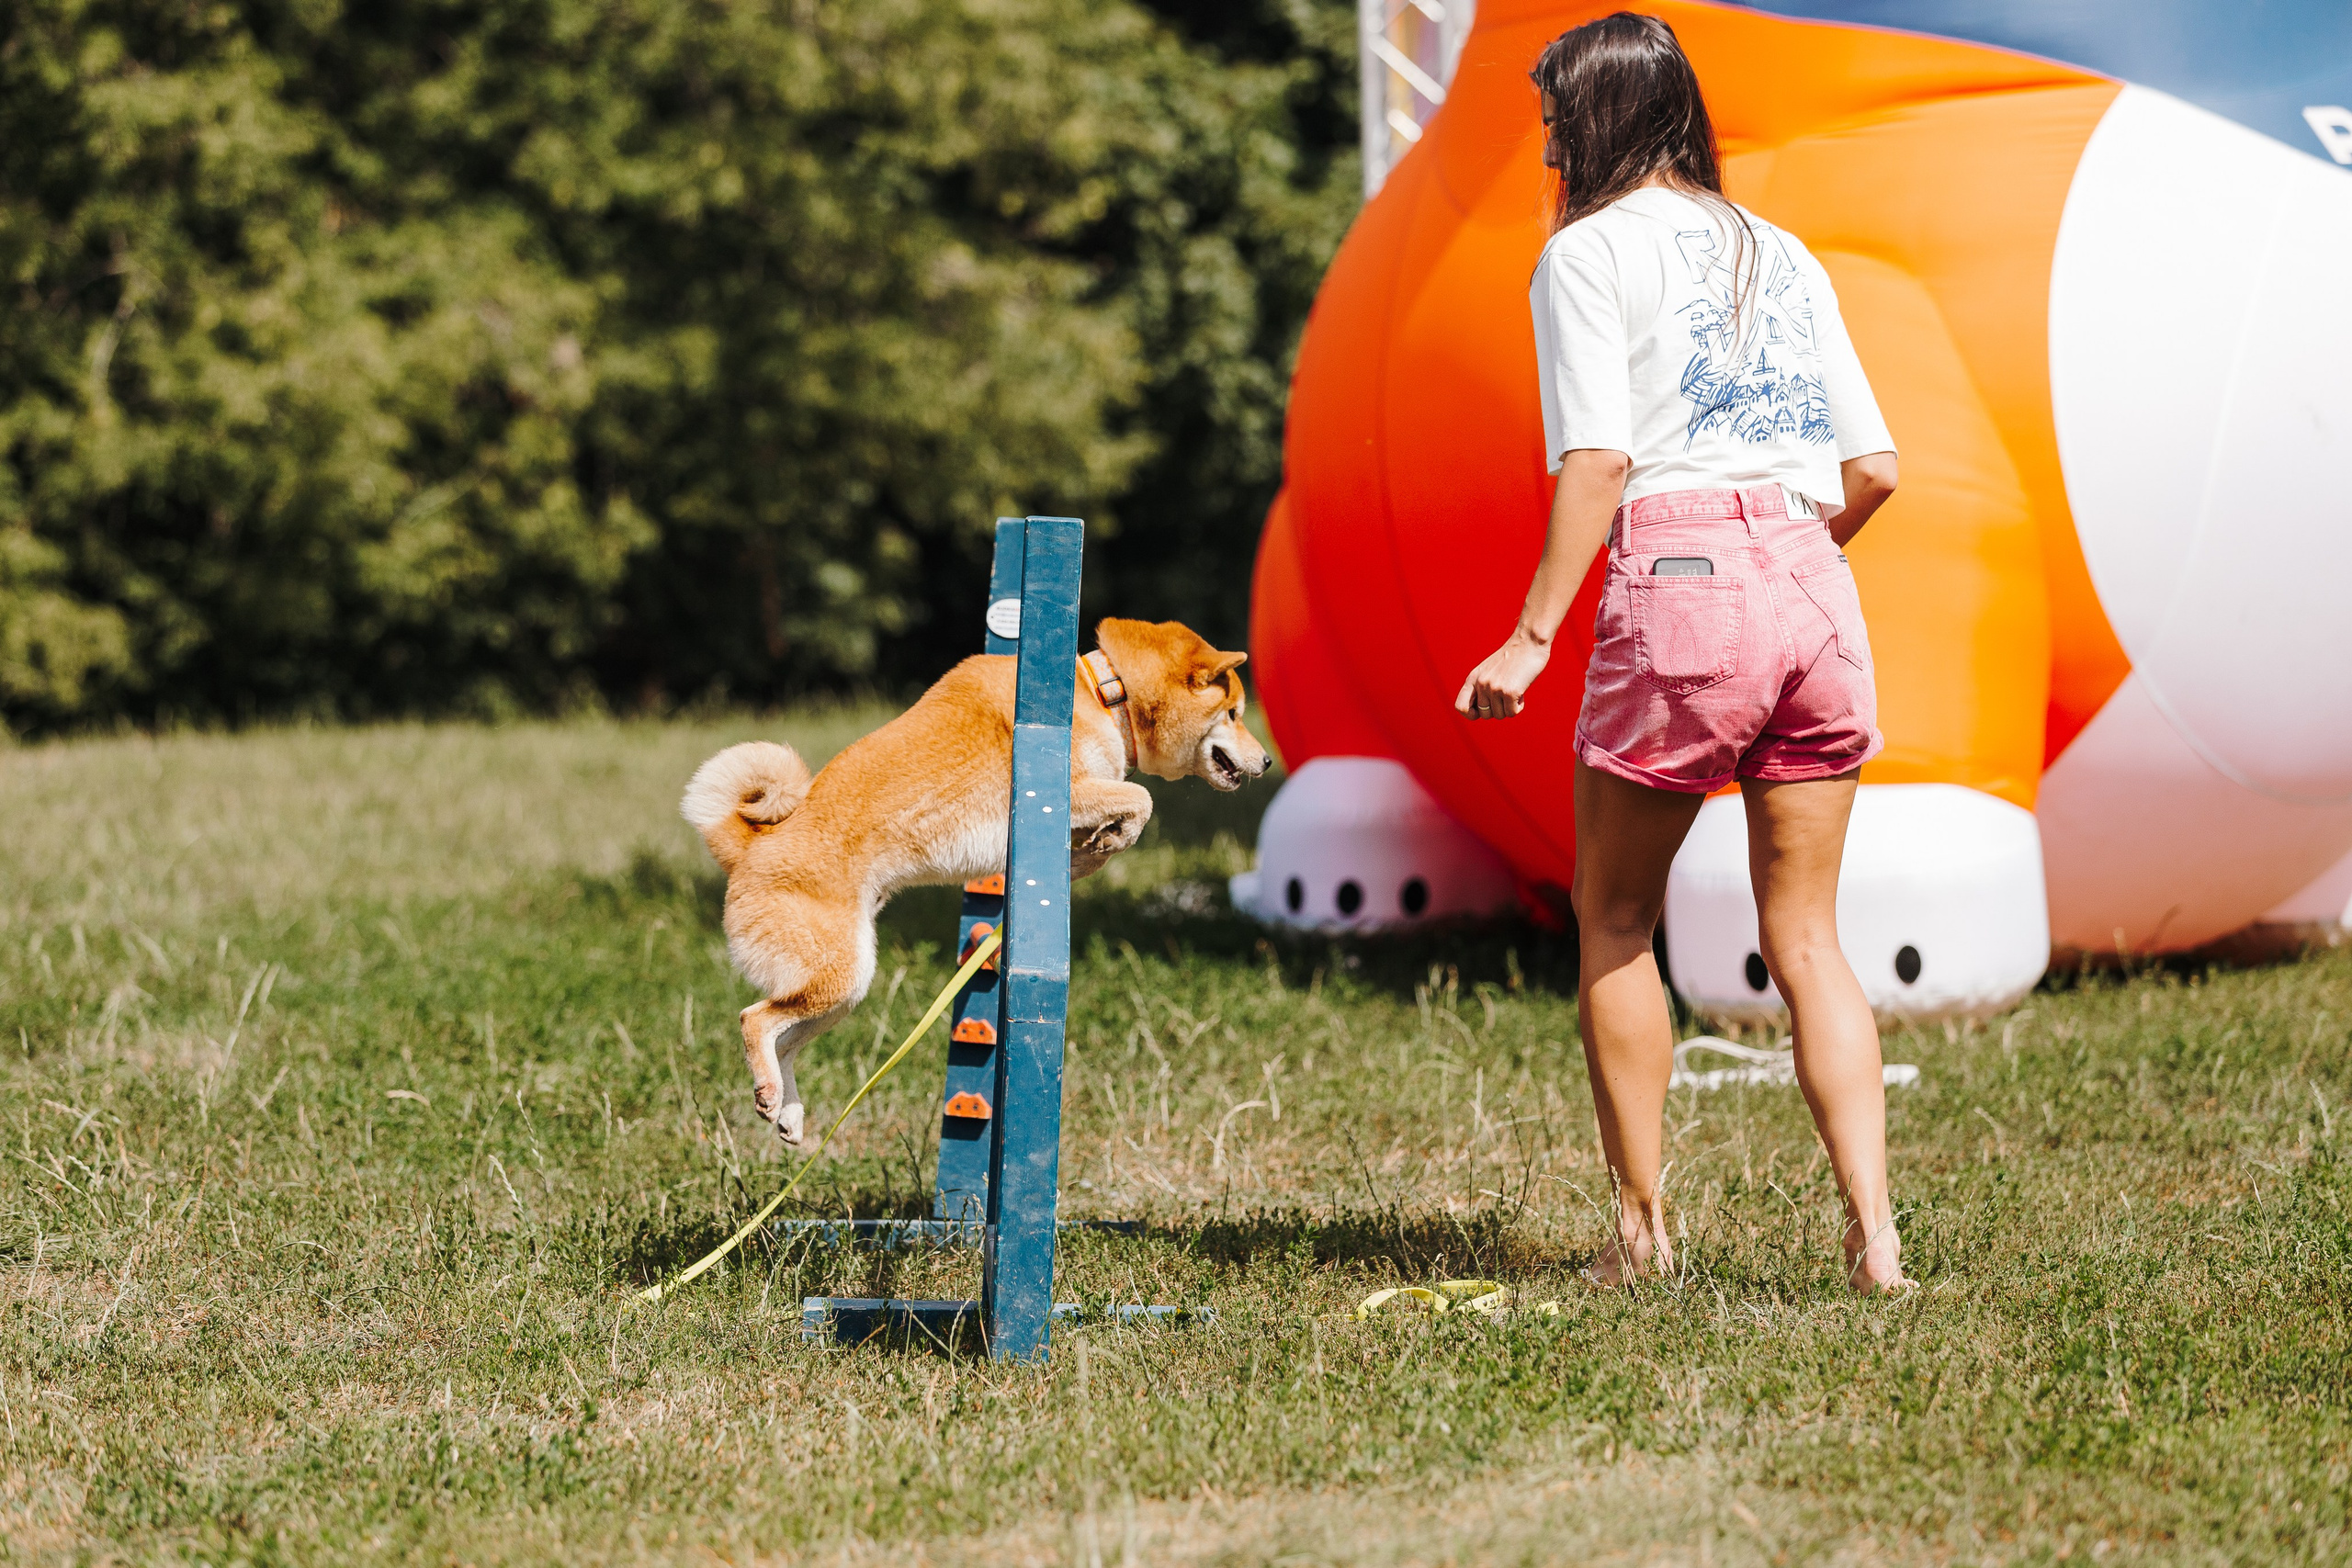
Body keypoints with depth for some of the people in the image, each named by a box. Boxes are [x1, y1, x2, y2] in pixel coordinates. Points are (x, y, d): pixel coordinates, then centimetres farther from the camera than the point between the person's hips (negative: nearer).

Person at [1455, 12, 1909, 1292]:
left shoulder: (1590, 250, 3)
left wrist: (1533, 635, -12)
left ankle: (1642, 1223, 8)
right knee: (1805, 939, 7)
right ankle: (1872, 1228, -6)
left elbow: (1597, 460, -10)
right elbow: (1873, 472, 15)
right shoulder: (1782, 256, 20)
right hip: (1815, 586, 5)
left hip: (1677, 577, -5)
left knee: (1614, 922, 11)